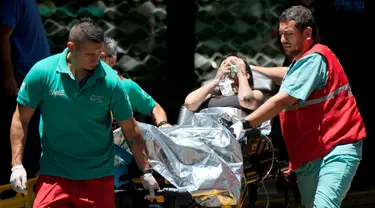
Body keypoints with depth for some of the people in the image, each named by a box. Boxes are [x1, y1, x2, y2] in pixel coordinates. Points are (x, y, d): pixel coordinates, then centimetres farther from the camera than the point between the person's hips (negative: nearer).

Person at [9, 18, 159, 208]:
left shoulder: (110, 81, -9)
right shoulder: (42, 72, -9)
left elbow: (130, 129, 2)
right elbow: (21, 119, 0)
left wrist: (146, 171, 5)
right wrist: (17, 165, -5)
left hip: (98, 177, 0)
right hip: (54, 175, 0)